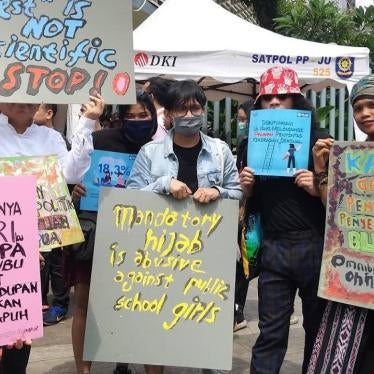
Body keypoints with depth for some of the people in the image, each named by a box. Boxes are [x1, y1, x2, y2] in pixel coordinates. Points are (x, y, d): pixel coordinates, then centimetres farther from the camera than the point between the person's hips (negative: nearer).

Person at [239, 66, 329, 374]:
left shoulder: (319, 140, -1)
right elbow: (248, 200, 15)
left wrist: (318, 189, -18)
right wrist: (245, 186, -6)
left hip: (314, 245, -1)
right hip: (273, 248, 2)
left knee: (319, 327, 13)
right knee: (271, 333, 6)